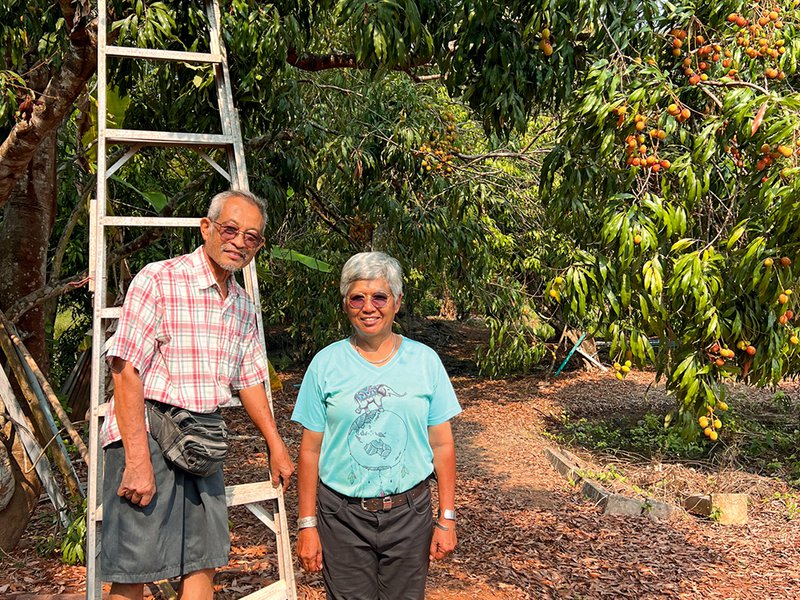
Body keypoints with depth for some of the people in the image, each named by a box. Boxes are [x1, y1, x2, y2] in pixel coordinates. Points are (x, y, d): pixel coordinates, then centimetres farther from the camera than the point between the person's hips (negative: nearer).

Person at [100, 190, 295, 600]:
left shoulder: (243, 307, 12)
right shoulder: (159, 280, -11)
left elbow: (250, 380, 22)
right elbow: (126, 371, -16)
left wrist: (276, 447, 25)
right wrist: (138, 462, -21)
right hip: (145, 435, -6)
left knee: (202, 564, 11)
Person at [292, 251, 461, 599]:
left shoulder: (424, 360, 0)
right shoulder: (326, 363, -2)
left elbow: (442, 445, 2)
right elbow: (310, 450, 0)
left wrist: (447, 518, 0)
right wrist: (307, 525, -1)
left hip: (409, 513, 1)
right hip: (342, 517, 0)